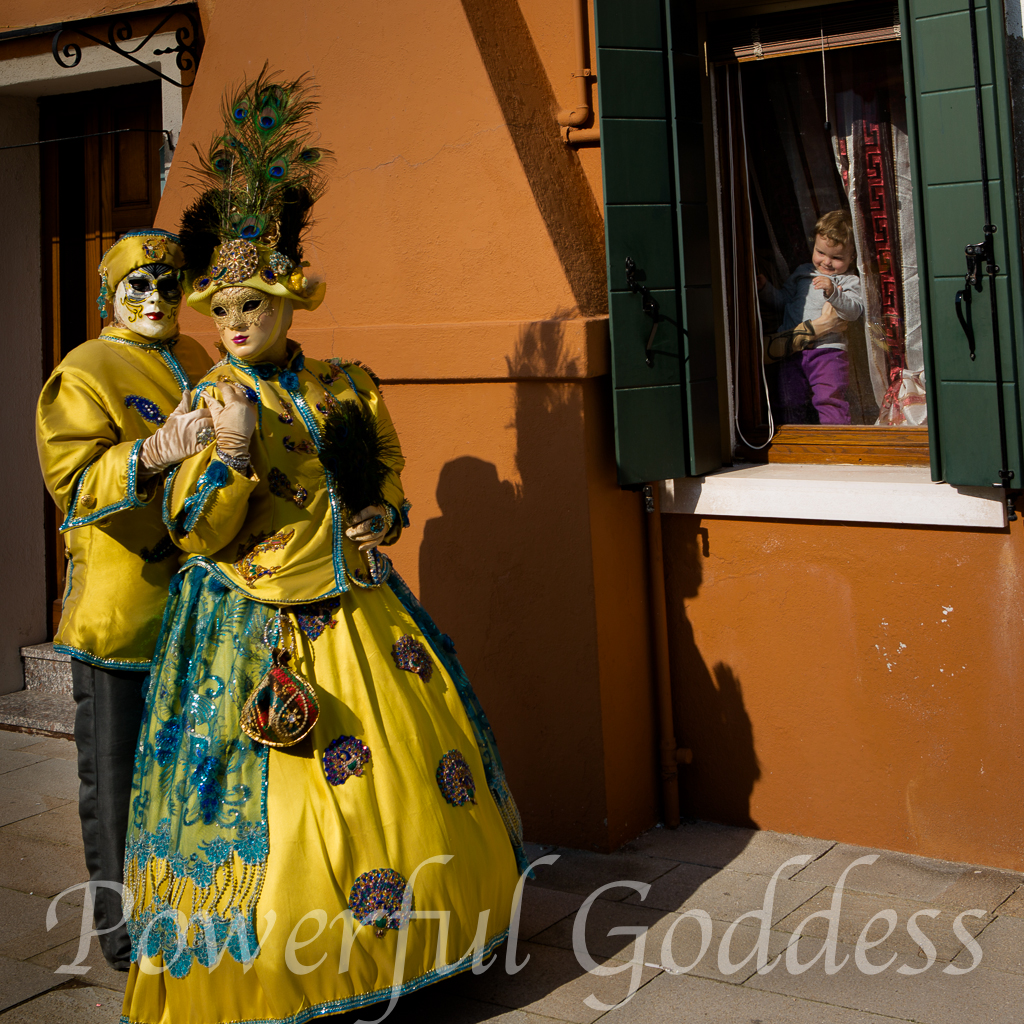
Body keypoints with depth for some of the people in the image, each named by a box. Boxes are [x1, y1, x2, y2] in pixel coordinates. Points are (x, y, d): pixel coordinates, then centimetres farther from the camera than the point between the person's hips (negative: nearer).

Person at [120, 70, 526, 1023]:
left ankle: (400, 935, 28)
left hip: (357, 606, 4)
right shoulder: (213, 399, -3)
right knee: (277, 796, -2)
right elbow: (200, 530, -9)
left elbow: (388, 470, 20)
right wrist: (232, 450, -24)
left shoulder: (348, 387, 6)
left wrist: (385, 516, -1)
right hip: (256, 628, -4)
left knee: (408, 760, 9)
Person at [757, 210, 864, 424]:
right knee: (792, 402, 5)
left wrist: (832, 292, -26)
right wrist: (765, 288, 9)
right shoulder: (802, 273, 22)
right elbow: (781, 300, 26)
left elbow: (855, 310, -11)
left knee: (829, 398, -16)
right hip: (792, 351, 5)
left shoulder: (849, 281, 6)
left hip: (827, 349, -5)